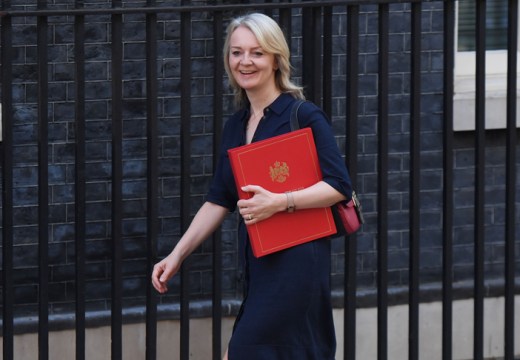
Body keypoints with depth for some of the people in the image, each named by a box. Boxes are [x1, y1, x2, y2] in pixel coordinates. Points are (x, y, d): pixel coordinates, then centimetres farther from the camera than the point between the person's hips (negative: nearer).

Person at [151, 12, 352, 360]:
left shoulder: (304, 116, -6)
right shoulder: (236, 126, 16)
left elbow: (340, 185, -12)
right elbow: (218, 201, 18)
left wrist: (279, 202, -23)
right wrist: (177, 255, 11)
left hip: (295, 262, -7)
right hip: (258, 265, 7)